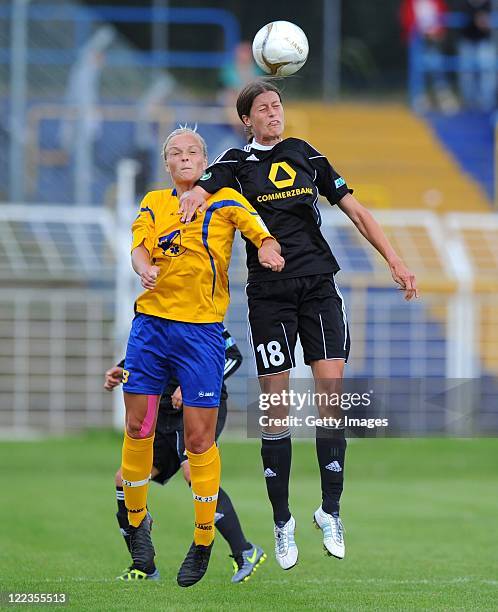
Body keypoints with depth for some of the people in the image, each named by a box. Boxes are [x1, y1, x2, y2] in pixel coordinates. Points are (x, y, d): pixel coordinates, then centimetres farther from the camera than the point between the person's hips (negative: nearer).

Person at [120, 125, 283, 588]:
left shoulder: (225, 201, 7)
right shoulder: (154, 203, 13)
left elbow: (264, 236, -5)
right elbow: (138, 247, 0)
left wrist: (267, 250, -29)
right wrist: (145, 268, -23)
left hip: (201, 328, -3)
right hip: (151, 322, 3)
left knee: (199, 437, -5)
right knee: (138, 427, 3)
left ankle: (203, 541, 5)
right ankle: (137, 522, 22)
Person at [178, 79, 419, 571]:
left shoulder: (306, 155, 12)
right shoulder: (236, 162, 5)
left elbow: (354, 210, 14)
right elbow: (200, 189, -13)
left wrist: (392, 259, 6)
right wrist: (194, 196, -38)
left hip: (319, 285, 2)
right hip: (269, 292, -2)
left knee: (331, 392, -9)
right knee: (276, 406, -3)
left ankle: (330, 511, 0)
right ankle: (282, 521, 7)